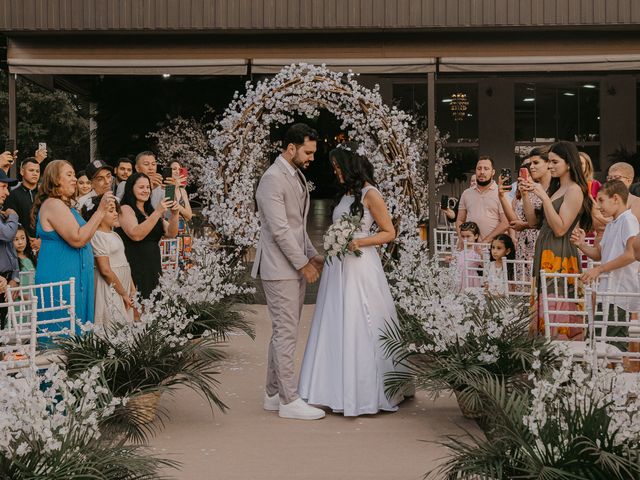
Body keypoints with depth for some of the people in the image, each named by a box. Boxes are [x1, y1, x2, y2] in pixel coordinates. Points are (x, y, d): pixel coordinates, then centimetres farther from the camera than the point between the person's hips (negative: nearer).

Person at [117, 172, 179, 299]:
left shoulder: (150, 211, 18)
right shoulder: (125, 209, -3)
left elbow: (171, 234, 9)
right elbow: (136, 235, -20)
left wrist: (174, 214, -9)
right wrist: (158, 212, -22)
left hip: (153, 268, 7)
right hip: (134, 269, -6)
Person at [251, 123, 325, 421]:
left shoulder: (298, 176, 15)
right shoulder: (273, 179, -15)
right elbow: (279, 230, -19)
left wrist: (313, 255, 13)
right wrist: (303, 264, -15)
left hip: (295, 266, 10)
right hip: (280, 269, -10)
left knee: (283, 332, 13)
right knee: (286, 333, -6)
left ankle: (274, 394, 21)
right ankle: (289, 401, 0)